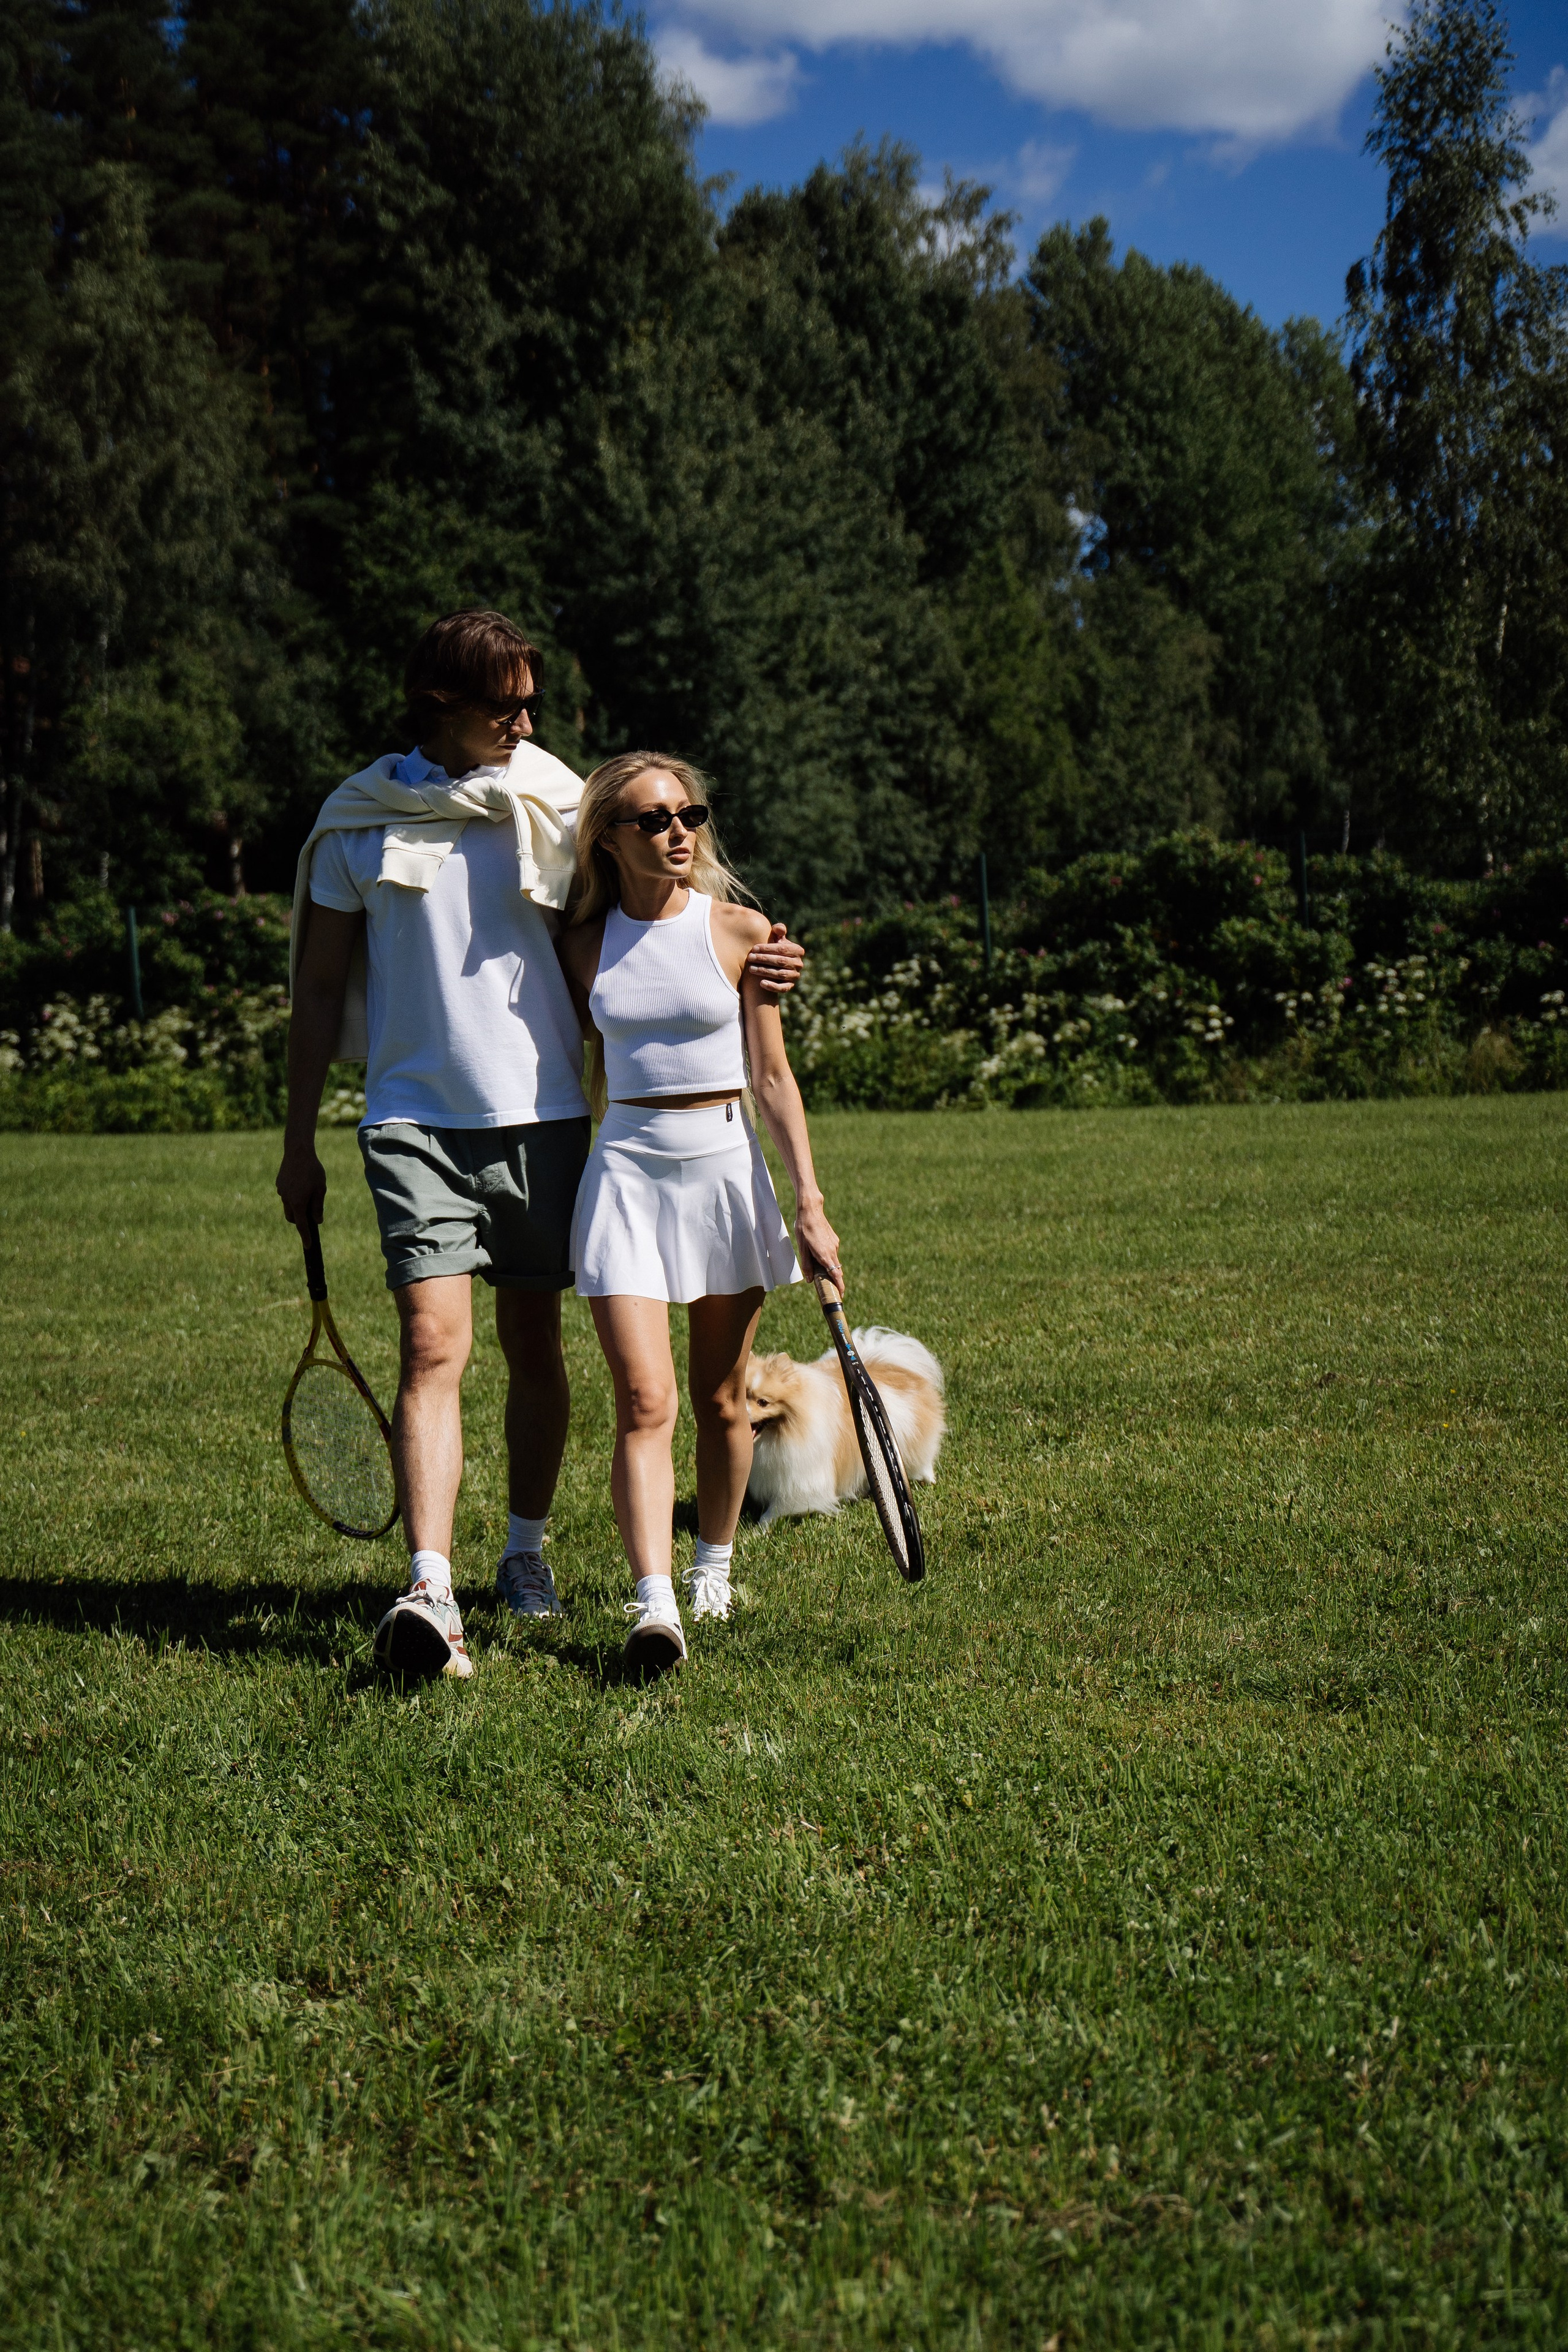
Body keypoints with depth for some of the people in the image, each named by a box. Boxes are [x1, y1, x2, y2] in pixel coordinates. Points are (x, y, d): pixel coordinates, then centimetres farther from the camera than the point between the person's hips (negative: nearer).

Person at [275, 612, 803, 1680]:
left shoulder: (553, 802, 5)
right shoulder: (358, 821, 3)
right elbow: (321, 988, 9)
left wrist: (745, 962, -8)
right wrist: (300, 1142, 9)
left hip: (541, 1114, 2)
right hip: (415, 1117, -2)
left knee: (534, 1343, 9)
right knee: (434, 1341, -14)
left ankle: (527, 1550, 27)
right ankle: (431, 1593, -21)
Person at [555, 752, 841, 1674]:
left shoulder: (741, 931, 0)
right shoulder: (585, 942, 4)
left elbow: (774, 1076, 2)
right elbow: (584, 1070, 12)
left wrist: (810, 1203, -3)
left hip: (726, 1164, 0)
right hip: (626, 1167, 0)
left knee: (722, 1399, 11)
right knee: (646, 1401, -12)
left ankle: (714, 1567, 31)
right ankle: (656, 1606, -18)